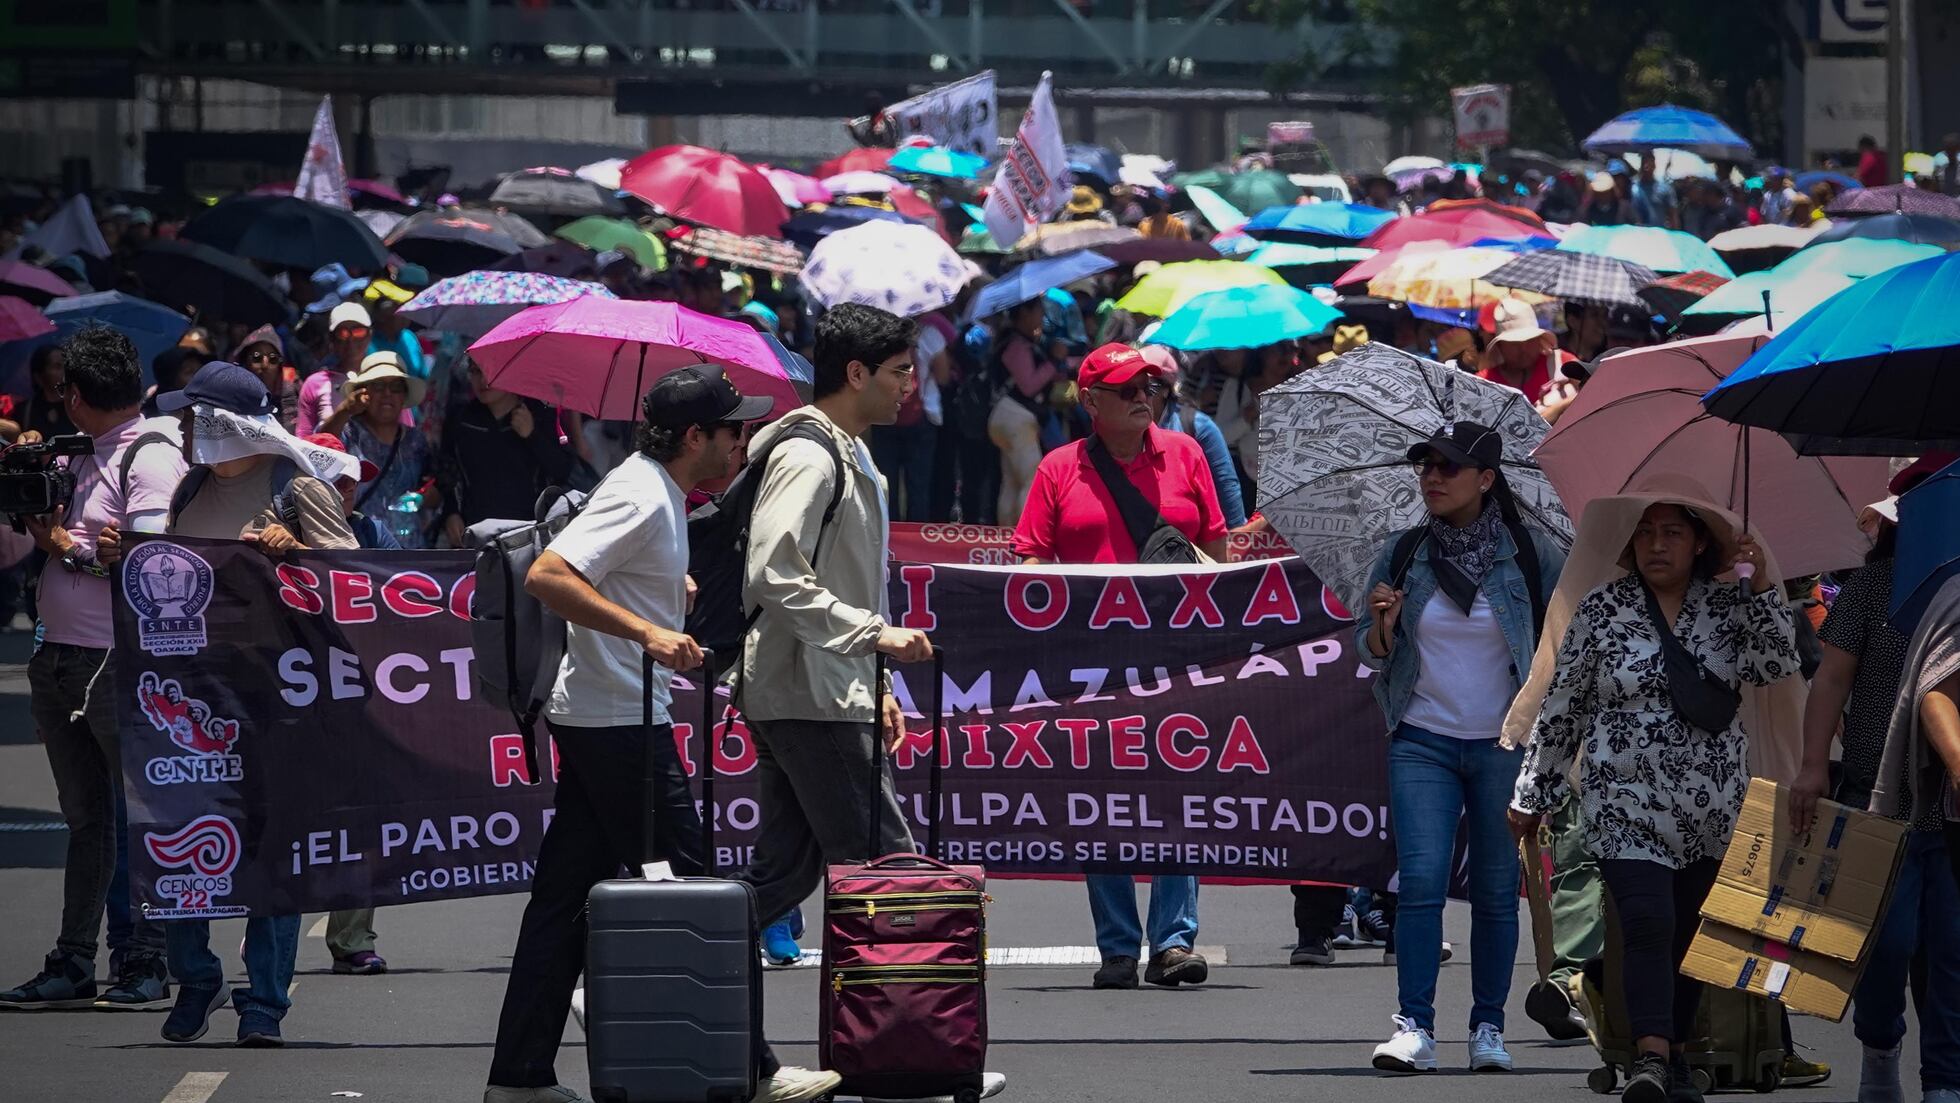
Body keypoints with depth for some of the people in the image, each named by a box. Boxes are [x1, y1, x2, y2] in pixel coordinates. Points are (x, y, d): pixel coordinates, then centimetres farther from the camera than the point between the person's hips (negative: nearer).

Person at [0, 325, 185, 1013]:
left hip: (122, 665, -9)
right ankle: (74, 964, 13)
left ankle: (145, 963, -1)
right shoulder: (82, 459, 18)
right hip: (61, 661, 9)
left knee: (139, 815, -3)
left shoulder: (151, 457, -8)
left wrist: (69, 547, -10)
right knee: (84, 818, 11)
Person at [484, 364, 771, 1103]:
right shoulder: (642, 499, -16)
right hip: (620, 720, -10)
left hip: (590, 717, 10)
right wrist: (647, 632, -31)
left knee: (567, 896, 9)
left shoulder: (656, 491, 15)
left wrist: (669, 588, 22)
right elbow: (546, 577, -27)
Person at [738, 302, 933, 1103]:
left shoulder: (850, 458, 19)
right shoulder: (807, 459, -14)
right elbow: (774, 578, -24)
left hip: (830, 691, 11)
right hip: (807, 698, -11)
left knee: (784, 873, 10)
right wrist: (875, 636, -25)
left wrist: (875, 688, 22)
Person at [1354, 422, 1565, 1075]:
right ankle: (1415, 1027, -10)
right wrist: (1382, 627, -11)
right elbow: (1372, 655, 10)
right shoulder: (1402, 555, 5)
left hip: (1505, 745, -1)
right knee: (1421, 878, -10)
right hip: (1422, 744, 1)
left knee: (1497, 888, 3)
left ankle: (1489, 1027, 11)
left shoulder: (1532, 557, 0)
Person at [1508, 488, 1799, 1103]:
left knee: (1691, 934, 9)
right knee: (1648, 924, -18)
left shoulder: (1727, 605, 6)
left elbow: (1776, 666, -8)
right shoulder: (1602, 609, 0)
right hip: (1627, 805, -3)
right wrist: (1532, 795, 8)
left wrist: (1763, 588, -15)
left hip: (1712, 809, 3)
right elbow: (1561, 706, 5)